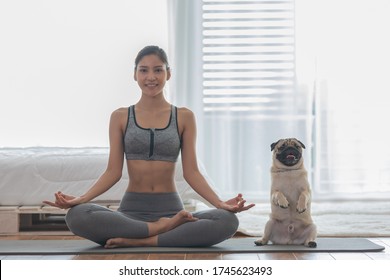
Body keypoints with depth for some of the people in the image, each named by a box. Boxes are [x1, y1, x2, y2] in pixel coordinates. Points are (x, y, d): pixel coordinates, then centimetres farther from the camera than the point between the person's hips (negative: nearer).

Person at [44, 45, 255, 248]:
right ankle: (165, 228, -24)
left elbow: (191, 172, 3)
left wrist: (220, 203, -12)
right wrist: (81, 199, -12)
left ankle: (142, 241, -27)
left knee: (227, 221, -30)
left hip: (171, 208, 0)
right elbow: (113, 171, 3)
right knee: (77, 216, -32)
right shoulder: (120, 117, 6)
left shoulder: (184, 117, 6)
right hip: (131, 210, 0)